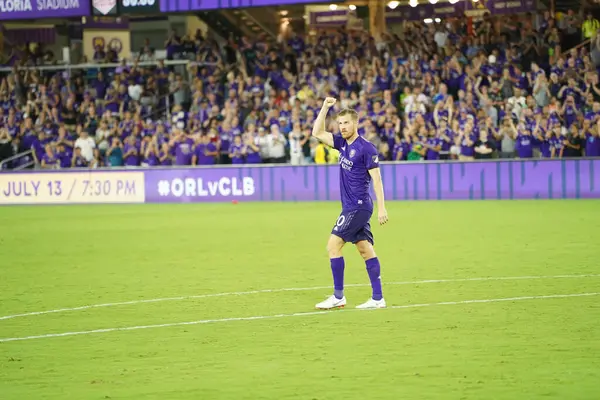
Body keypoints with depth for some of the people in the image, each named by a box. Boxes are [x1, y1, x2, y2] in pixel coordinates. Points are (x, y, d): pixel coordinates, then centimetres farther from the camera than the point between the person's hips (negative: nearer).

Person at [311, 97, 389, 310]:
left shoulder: (366, 148, -12)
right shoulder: (343, 143, 11)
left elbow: (376, 178, -13)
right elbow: (317, 133, 16)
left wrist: (381, 208, -17)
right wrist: (325, 107, 6)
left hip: (358, 206, -8)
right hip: (352, 206, 8)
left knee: (333, 245, -9)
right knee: (365, 250, 5)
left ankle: (338, 296, -5)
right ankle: (377, 298, 5)